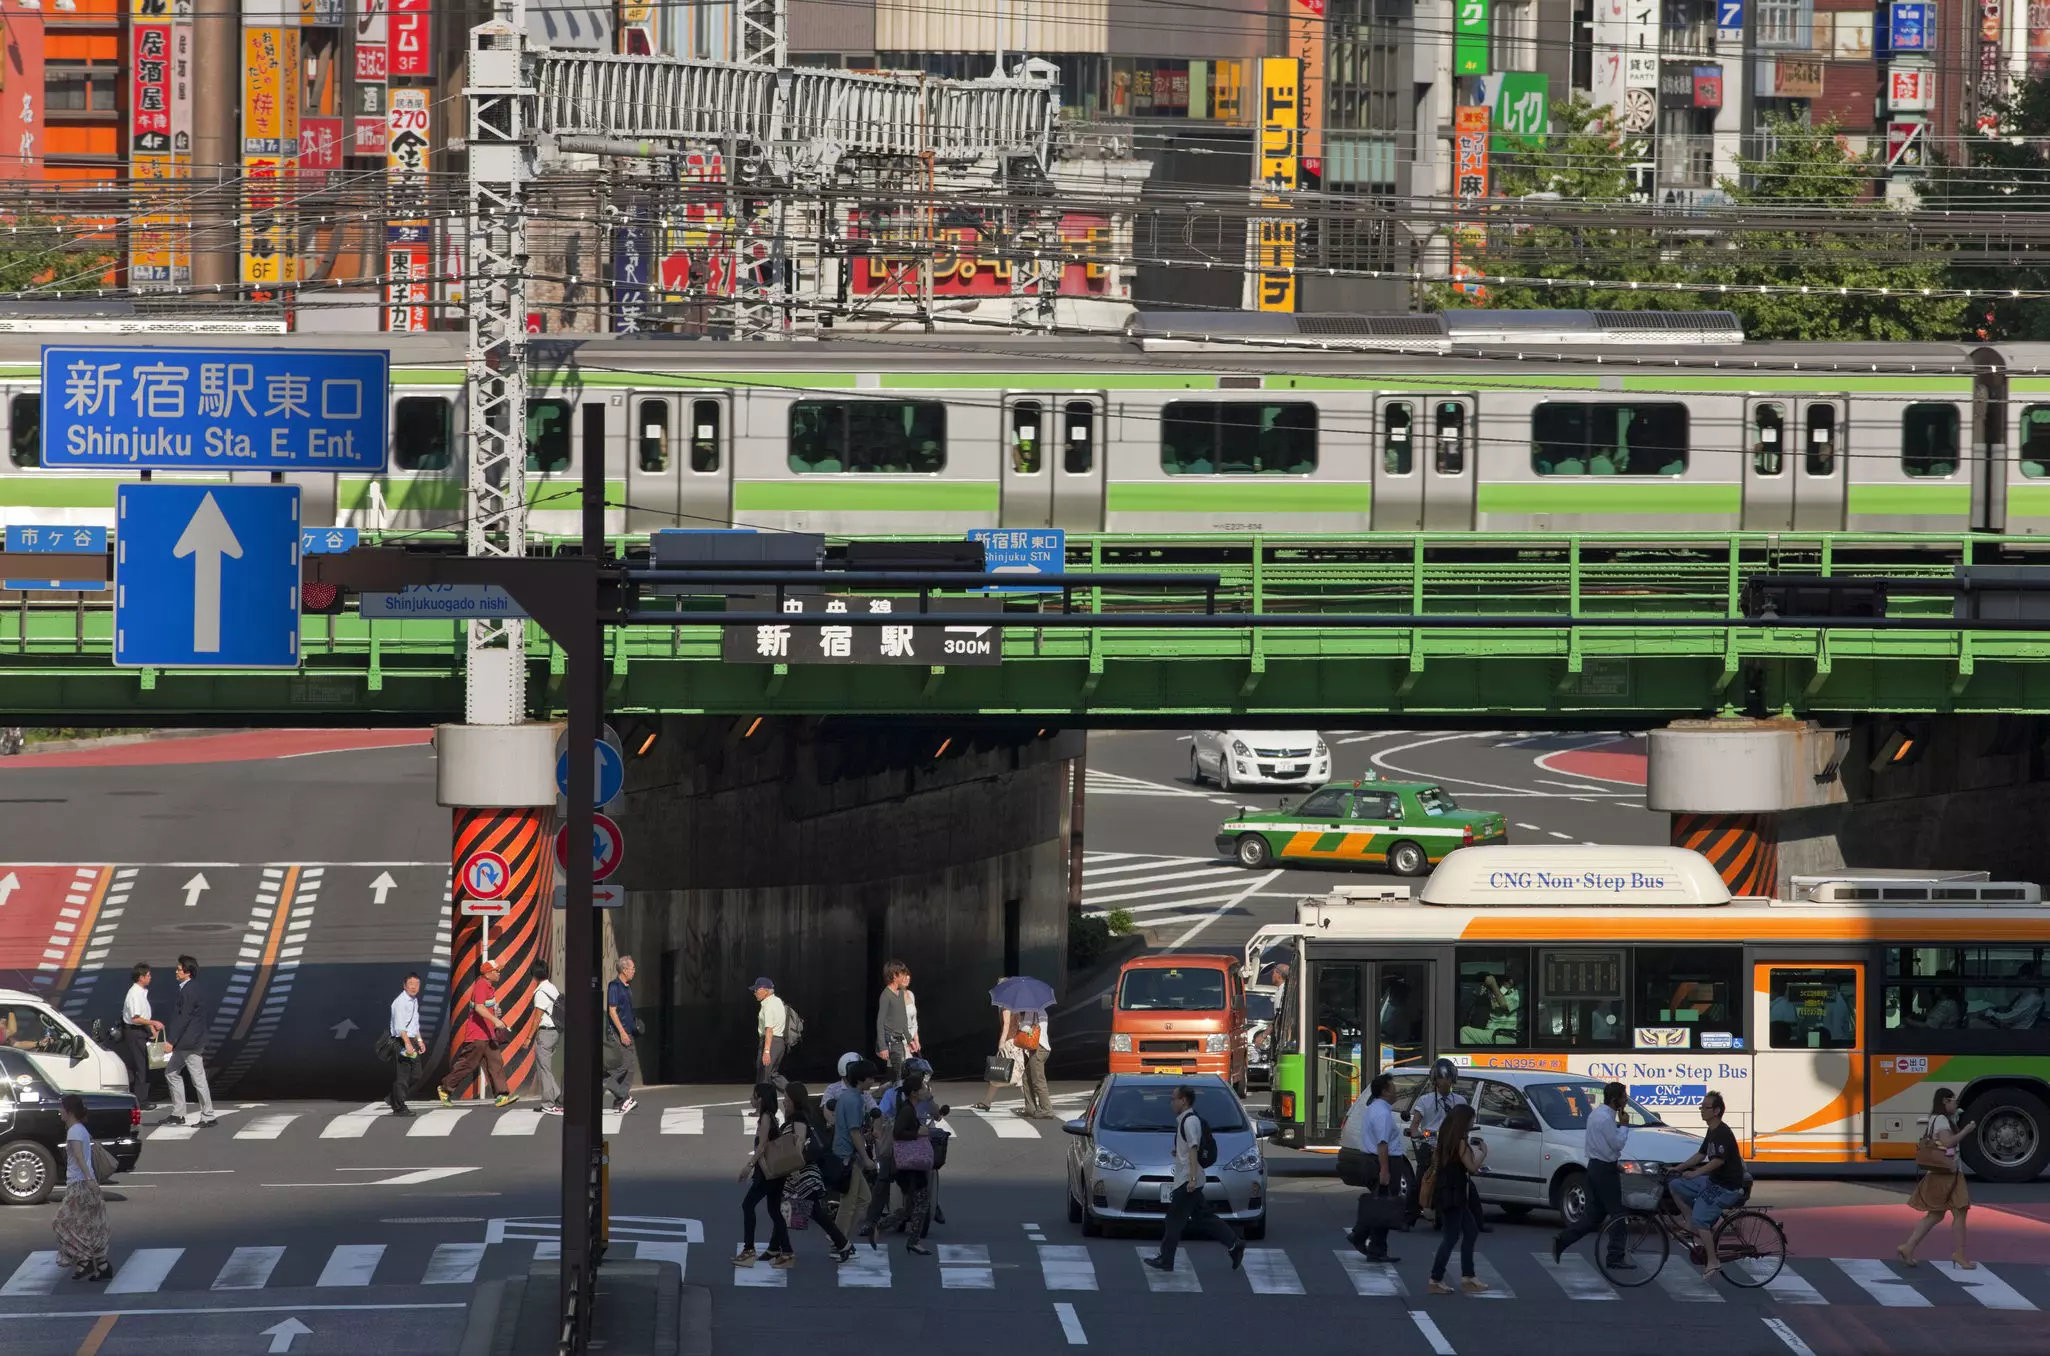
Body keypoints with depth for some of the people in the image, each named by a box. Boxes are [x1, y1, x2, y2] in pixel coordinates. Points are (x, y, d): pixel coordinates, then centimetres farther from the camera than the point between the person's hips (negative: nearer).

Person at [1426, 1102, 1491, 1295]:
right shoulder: (1460, 1142, -17)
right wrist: (1483, 1153, 0)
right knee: (1451, 1237, -5)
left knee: (1471, 1232, 17)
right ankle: (1436, 1281, -4)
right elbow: (1471, 1166, -17)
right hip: (1452, 1194, -10)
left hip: (1449, 1193, 10)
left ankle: (1467, 1278, 21)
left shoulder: (1448, 1138, 11)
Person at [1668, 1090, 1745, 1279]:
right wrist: (1677, 1168, 13)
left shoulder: (1722, 1133, -19)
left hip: (1727, 1187, -10)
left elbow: (1718, 1161, -27)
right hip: (1713, 1180, 10)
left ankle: (1713, 1262, -10)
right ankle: (1693, 1226, 7)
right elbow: (1700, 1155, 19)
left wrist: (1695, 1173, -28)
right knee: (1676, 1186, 6)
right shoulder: (1712, 1132, 12)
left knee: (1700, 1219, -18)